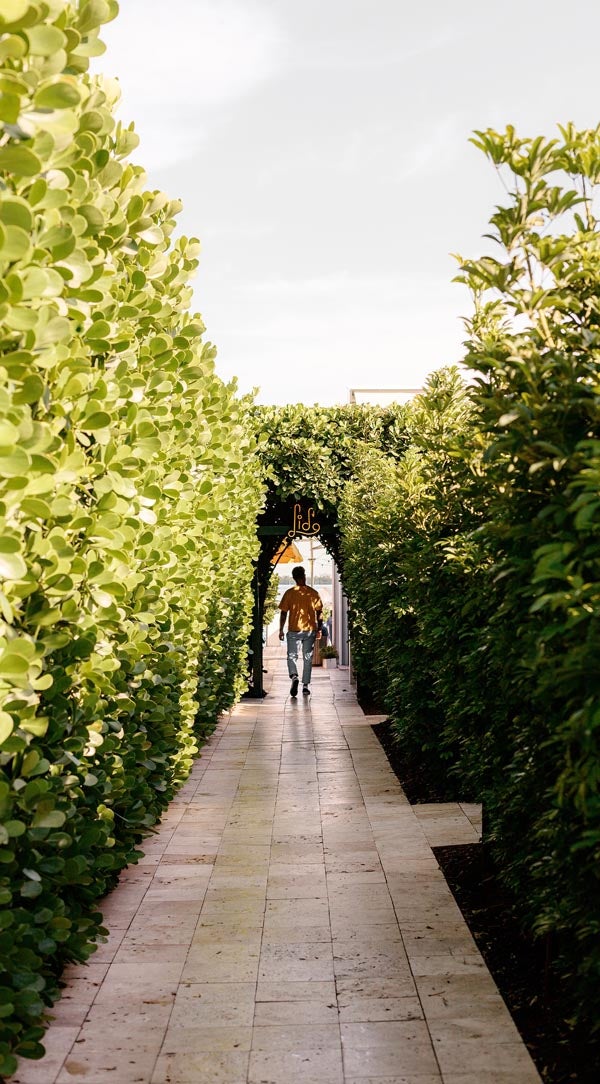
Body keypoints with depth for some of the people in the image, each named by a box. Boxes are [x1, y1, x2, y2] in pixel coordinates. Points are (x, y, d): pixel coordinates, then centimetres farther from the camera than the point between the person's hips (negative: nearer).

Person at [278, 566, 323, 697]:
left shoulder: (289, 593, -4)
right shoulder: (313, 593, -1)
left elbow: (283, 613, -3)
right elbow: (319, 613, 2)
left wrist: (281, 630, 5)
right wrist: (319, 630, 11)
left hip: (294, 630, -1)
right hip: (310, 630, 1)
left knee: (292, 656, 8)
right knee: (308, 658, 9)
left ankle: (294, 676, -18)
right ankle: (306, 685, 8)